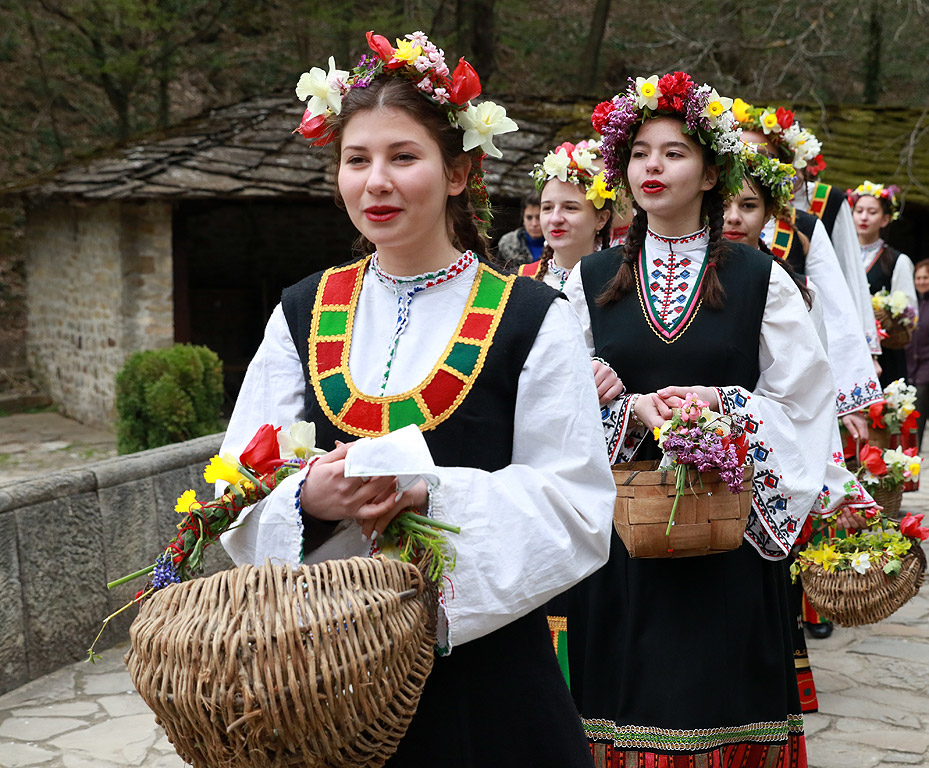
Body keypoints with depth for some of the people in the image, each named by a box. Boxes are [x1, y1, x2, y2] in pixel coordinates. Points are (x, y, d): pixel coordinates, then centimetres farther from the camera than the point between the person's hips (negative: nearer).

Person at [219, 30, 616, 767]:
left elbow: (574, 508, -8)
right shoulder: (301, 315, 5)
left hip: (486, 666, -2)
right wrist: (311, 498, -17)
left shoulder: (532, 319, -4)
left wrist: (431, 493, -22)